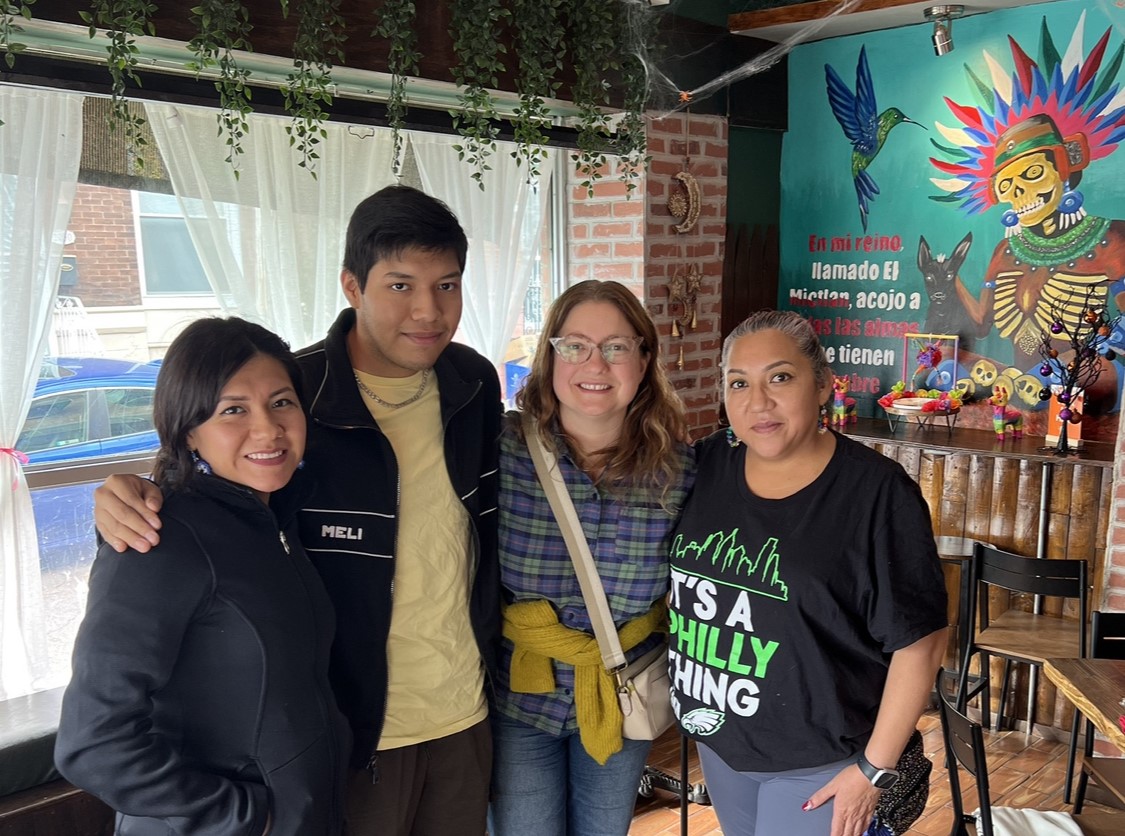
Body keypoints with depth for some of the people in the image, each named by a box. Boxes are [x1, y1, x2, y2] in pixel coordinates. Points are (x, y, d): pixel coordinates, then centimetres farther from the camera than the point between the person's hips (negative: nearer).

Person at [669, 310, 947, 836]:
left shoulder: (875, 491, -18)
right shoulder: (705, 467, -5)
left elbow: (918, 641, -15)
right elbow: (676, 579, 9)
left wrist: (875, 768, -13)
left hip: (818, 760, -5)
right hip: (716, 740, 5)